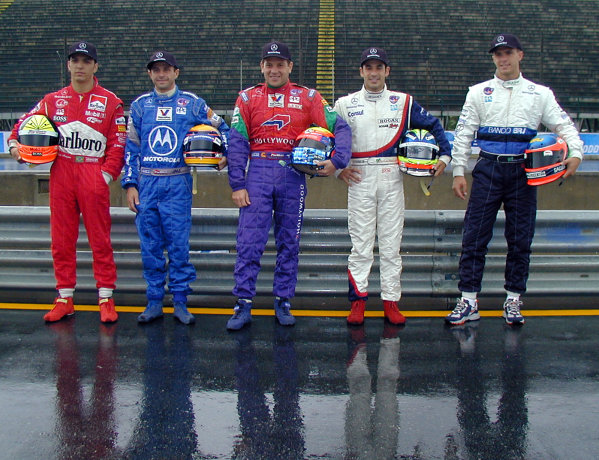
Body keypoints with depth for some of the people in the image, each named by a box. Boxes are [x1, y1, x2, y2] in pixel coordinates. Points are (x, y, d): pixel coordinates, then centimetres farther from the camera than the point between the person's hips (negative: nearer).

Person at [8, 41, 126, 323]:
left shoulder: (110, 102, 5)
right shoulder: (52, 101, 13)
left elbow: (119, 142, 1)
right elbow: (25, 122, 18)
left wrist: (107, 173, -8)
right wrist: (14, 143, -2)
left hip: (94, 175, -3)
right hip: (61, 173, 3)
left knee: (100, 239, -2)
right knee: (61, 239, 6)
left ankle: (106, 300, 6)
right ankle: (64, 299, 15)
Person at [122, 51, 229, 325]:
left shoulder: (192, 104, 7)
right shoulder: (140, 105, 12)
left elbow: (222, 128, 16)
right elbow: (131, 147, 11)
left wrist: (225, 154, -2)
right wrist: (130, 184, 4)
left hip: (177, 184, -2)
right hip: (146, 184, 2)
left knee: (179, 243, -3)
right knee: (150, 245, 5)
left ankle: (180, 301, 7)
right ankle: (154, 301, 14)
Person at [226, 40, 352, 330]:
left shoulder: (308, 97, 7)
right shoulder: (247, 98, 8)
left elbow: (340, 127, 2)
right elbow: (237, 142, 3)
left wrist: (337, 161, -15)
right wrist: (237, 185, -5)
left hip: (293, 175, 1)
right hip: (258, 173, 0)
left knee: (289, 243, 7)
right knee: (249, 242, -4)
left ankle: (283, 302, 18)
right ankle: (243, 305, 3)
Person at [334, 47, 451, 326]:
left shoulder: (404, 103, 11)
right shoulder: (345, 104, 9)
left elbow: (434, 126, 17)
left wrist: (444, 156, 5)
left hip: (392, 179, 1)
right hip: (359, 179, -1)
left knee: (391, 243, 2)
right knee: (360, 243, -2)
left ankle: (391, 301, 9)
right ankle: (358, 301, 4)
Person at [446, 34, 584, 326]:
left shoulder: (540, 94, 11)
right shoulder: (479, 92, 10)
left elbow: (564, 125, 8)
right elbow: (463, 133, 7)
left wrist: (575, 153, -10)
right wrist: (458, 171, -1)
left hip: (523, 172, 1)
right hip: (488, 169, -1)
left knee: (521, 239, 4)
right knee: (474, 236, -5)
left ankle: (513, 301, 15)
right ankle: (469, 302, 2)